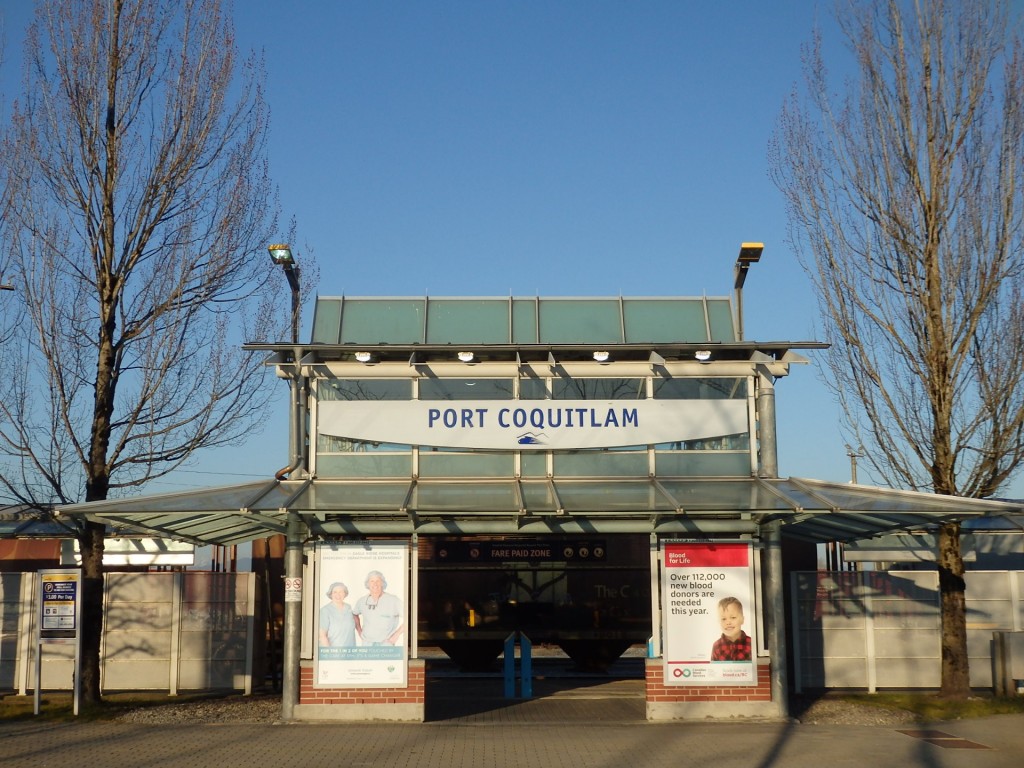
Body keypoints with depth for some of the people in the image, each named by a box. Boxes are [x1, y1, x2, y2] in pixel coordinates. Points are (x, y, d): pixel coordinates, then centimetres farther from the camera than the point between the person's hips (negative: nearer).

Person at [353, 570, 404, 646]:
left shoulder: (393, 600, -10)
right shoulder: (362, 601, 4)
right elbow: (355, 614, 26)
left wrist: (397, 634, -12)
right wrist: (359, 631, 15)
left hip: (386, 643, -4)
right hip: (367, 644, 4)